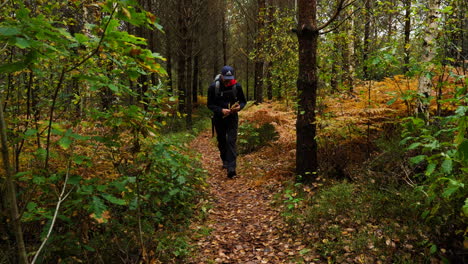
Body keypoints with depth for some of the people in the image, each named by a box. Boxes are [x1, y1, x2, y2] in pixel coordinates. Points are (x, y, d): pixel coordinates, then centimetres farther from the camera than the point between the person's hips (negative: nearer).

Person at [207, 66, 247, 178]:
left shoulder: (237, 86, -8)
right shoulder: (213, 87, -11)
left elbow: (243, 101, 3)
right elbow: (210, 104, -7)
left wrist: (239, 107, -20)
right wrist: (221, 110, -24)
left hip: (232, 118, -1)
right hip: (219, 118, 1)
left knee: (231, 141, -11)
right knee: (221, 141, 14)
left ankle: (231, 168, -15)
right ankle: (225, 161, 37)